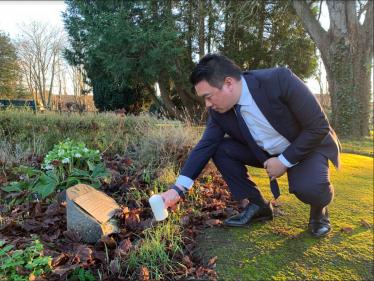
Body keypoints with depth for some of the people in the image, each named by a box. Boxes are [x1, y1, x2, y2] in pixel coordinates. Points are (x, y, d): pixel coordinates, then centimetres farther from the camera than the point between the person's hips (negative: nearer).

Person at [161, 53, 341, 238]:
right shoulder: (219, 111, -15)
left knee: (309, 188, -34)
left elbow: (319, 127, -24)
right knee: (221, 149, -13)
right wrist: (178, 189, -19)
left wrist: (284, 161, -24)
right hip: (266, 152, 5)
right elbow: (205, 146, -13)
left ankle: (319, 211, 5)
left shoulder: (280, 80, -30)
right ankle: (258, 205, 2)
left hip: (309, 146, -4)